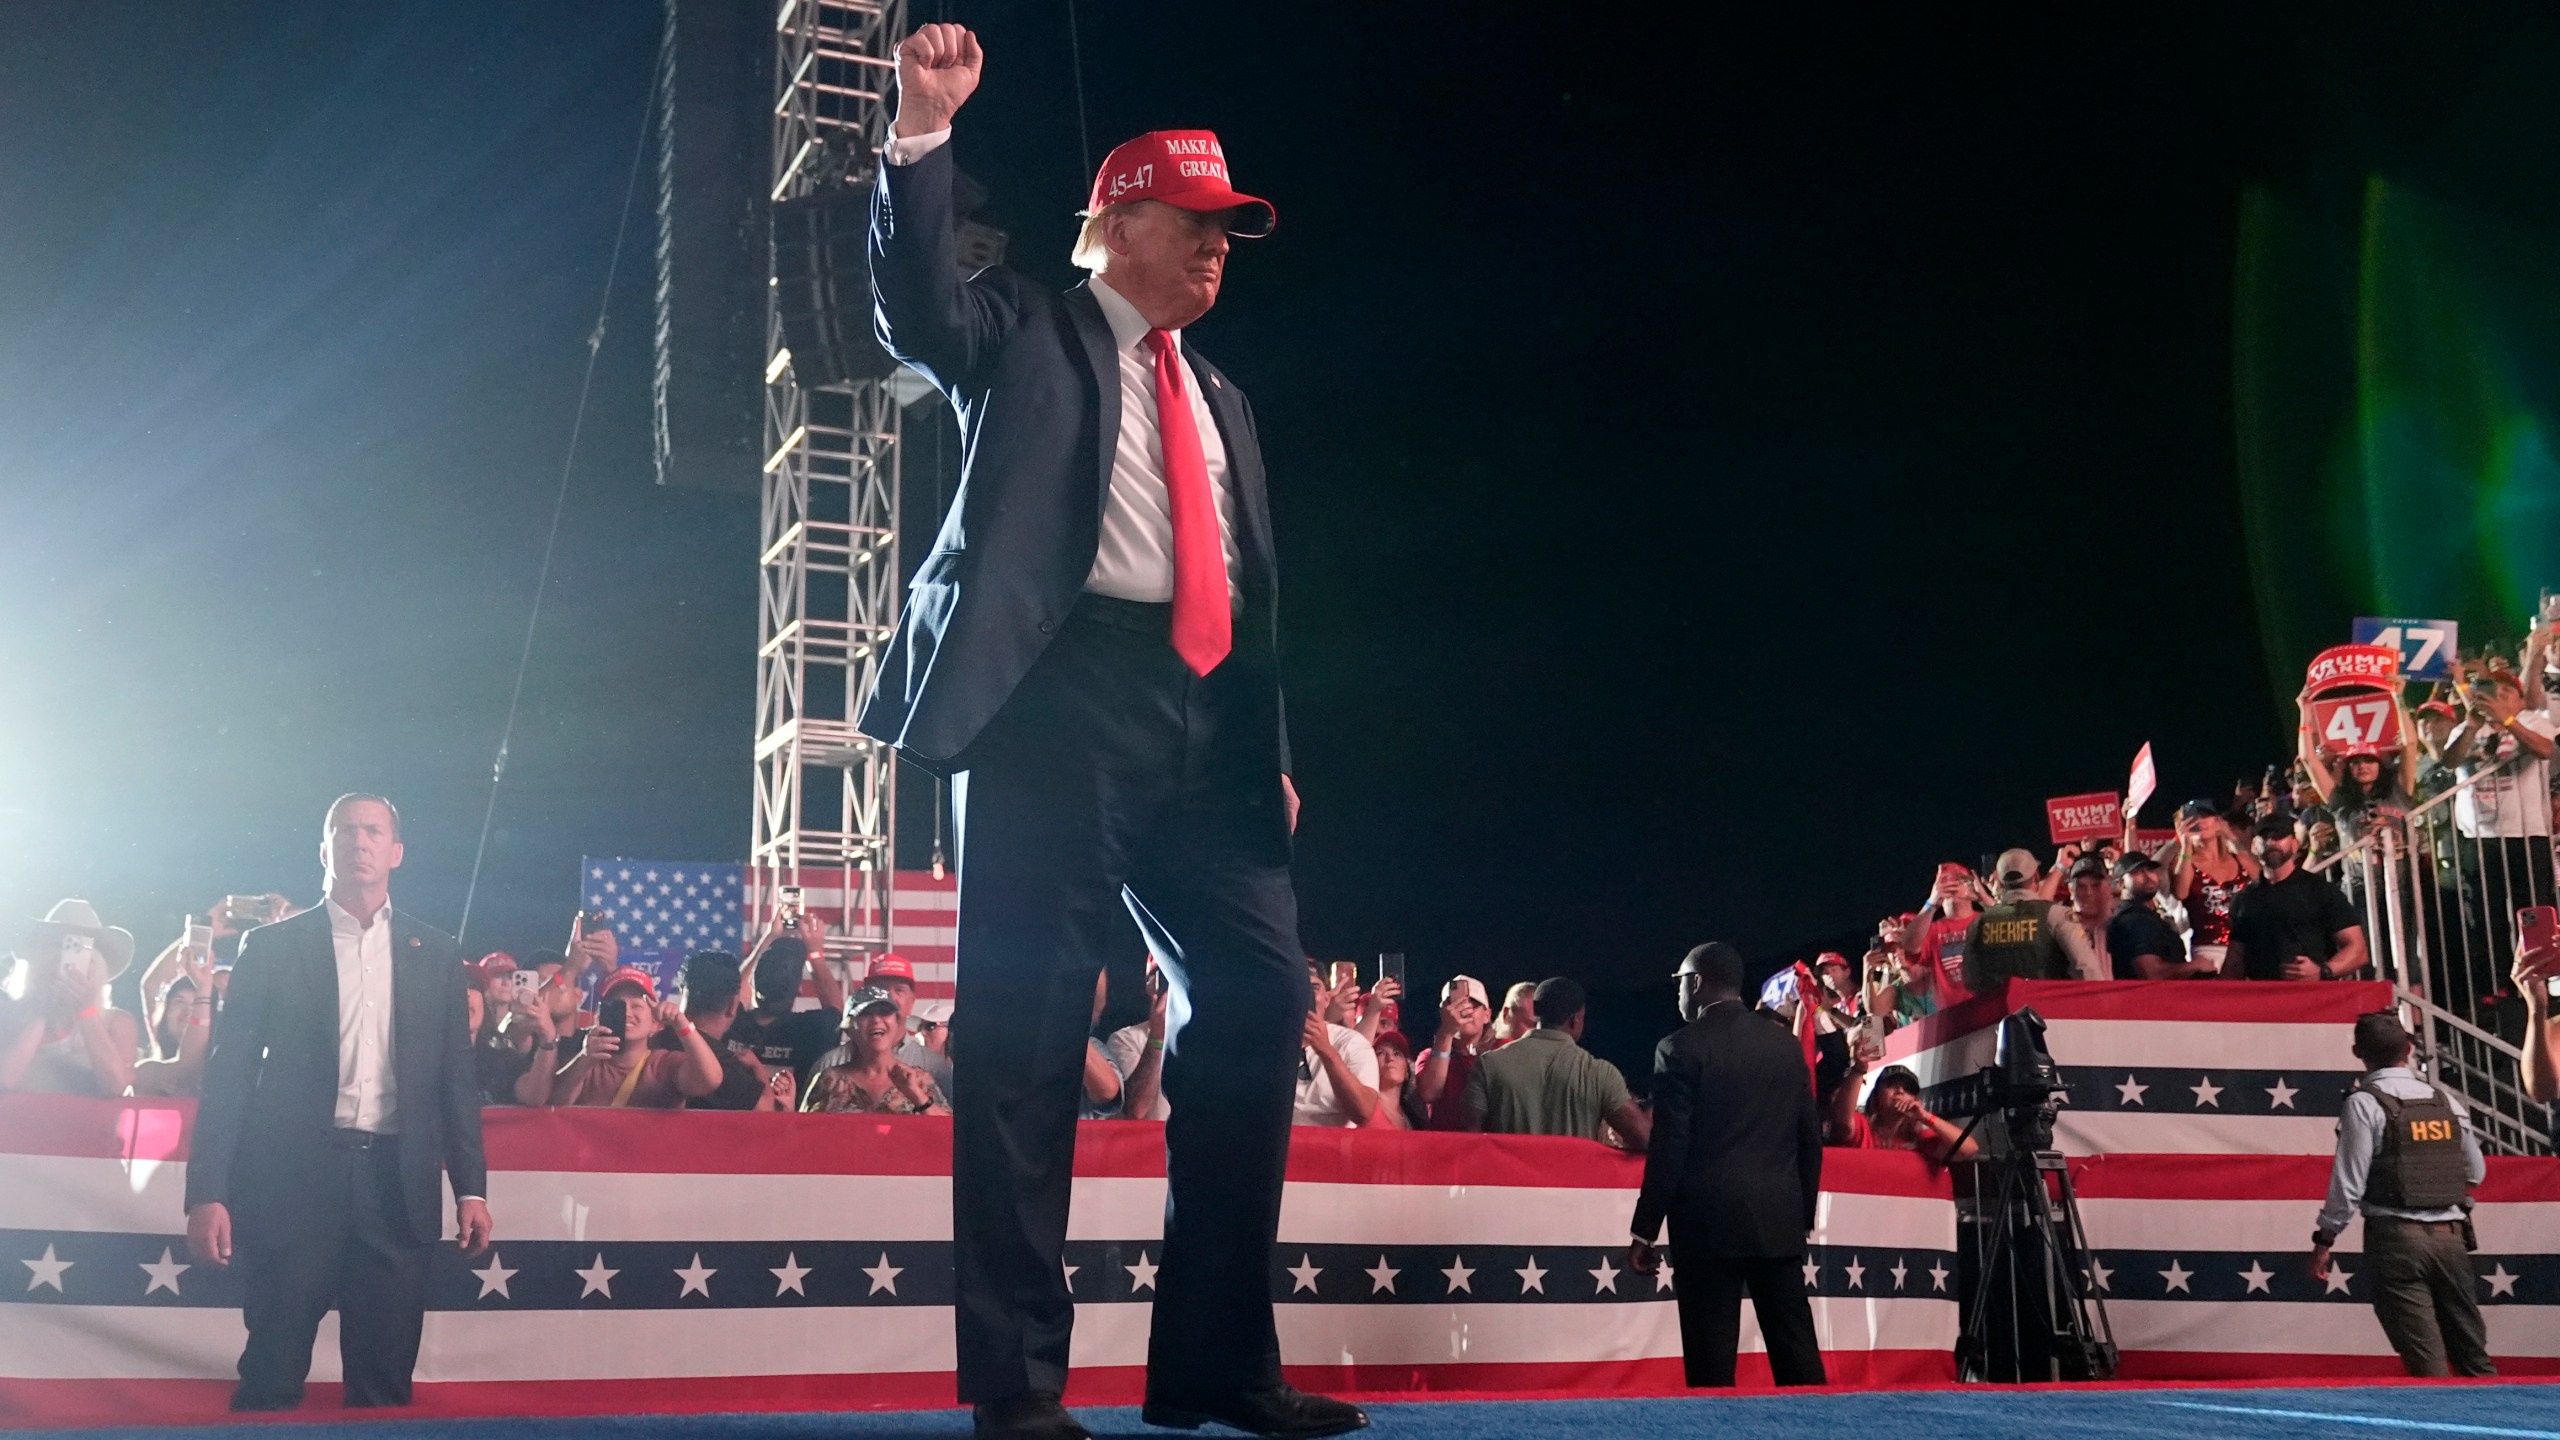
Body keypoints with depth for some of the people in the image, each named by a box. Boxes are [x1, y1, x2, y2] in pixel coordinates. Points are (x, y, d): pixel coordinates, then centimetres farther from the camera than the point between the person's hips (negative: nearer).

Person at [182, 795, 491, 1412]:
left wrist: (470, 1188, 3)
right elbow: (228, 1072, 1)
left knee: (386, 1380, 3)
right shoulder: (272, 946, 6)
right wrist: (207, 1193, -7)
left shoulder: (435, 952, 11)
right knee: (271, 1378, 1)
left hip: (396, 1183, 2)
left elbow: (457, 1077, 11)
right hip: (293, 1177, -2)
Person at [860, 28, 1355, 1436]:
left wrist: (1271, 751, 15)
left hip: (1205, 723, 6)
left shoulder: (1221, 399, 27)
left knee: (1257, 1002, -1)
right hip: (1058, 693, -6)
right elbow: (916, 311, -10)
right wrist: (923, 131, -18)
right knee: (1027, 1029, -7)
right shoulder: (1026, 332, 12)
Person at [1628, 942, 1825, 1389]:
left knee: (1712, 1360, -2)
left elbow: (1670, 1147, -10)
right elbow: (1810, 1136, 11)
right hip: (1780, 1219, 5)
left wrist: (1645, 1230, -4)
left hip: (1710, 1220, -5)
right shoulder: (1787, 1045, 9)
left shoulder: (1682, 1047, -6)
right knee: (1796, 1351, 7)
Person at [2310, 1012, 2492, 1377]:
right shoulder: (2445, 1101, 8)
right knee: (2472, 1354, 11)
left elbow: (2349, 1181, -10)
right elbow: (2476, 1172, 16)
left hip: (2397, 1238, -5)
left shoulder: (2365, 1103, -7)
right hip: (2450, 1236, 5)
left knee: (2426, 1362, -3)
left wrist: (2325, 1239, -3)